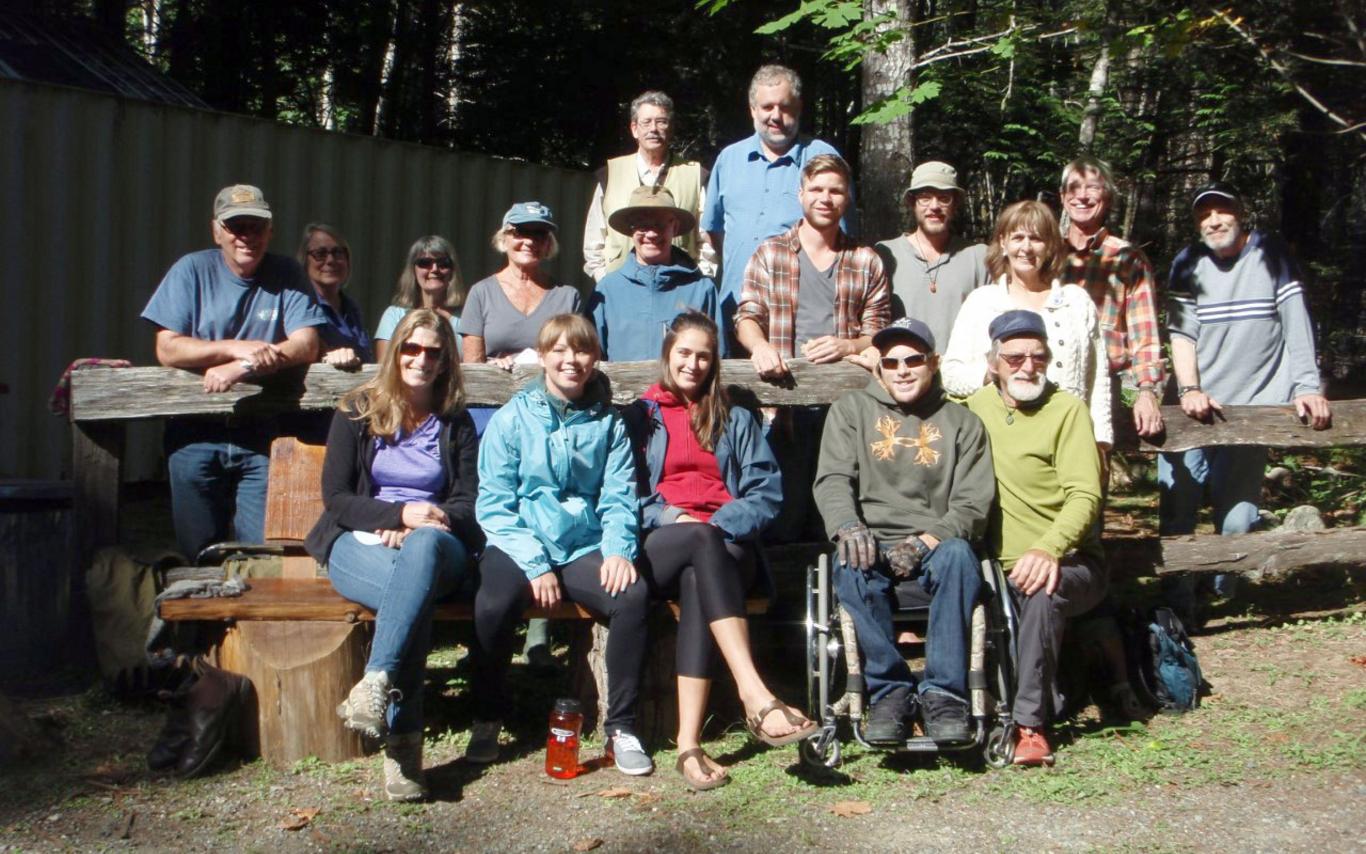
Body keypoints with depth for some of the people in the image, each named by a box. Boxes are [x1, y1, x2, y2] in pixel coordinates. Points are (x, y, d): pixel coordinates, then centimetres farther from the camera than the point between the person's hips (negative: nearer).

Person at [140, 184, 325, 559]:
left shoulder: (287, 275, 3)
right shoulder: (192, 270, 2)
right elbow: (167, 349, -5)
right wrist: (235, 348, -16)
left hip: (262, 433, 0)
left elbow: (306, 346, -8)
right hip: (196, 433, 0)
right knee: (198, 553, 5)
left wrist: (244, 366, -20)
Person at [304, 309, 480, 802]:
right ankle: (403, 742, -41)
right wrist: (400, 513, -14)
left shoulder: (455, 423, 17)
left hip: (435, 544, 1)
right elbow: (335, 496, 3)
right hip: (360, 544, -1)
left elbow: (468, 504, 10)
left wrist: (418, 527, -11)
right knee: (414, 592, -37)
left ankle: (375, 684, -52)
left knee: (424, 546, -40)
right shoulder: (358, 411, 12)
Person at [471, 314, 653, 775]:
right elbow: (494, 505, -1)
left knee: (633, 595, -29)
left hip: (584, 549, 2)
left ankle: (621, 727, -13)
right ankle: (487, 721, -8)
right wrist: (534, 564, -13)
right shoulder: (511, 419, 5)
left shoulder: (608, 424, 12)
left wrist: (618, 549, -15)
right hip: (519, 546, -2)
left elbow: (618, 499, 6)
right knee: (494, 603, -34)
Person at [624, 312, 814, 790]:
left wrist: (719, 523, -7)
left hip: (724, 543, 1)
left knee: (698, 580, -37)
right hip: (658, 548, 0)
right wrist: (670, 517, -7)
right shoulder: (640, 416, 22)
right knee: (702, 543, -37)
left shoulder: (735, 420, 25)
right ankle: (757, 697, -52)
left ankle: (689, 742, -47)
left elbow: (767, 491, 10)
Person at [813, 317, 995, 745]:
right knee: (852, 567, -35)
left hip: (932, 553, 0)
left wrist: (925, 542, -13)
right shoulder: (851, 410, 17)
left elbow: (973, 504, 5)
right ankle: (888, 690, -27)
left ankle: (944, 692, -32)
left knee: (958, 554, -34)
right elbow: (832, 479, 2)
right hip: (872, 549, 0)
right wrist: (848, 527, -21)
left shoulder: (961, 422, 16)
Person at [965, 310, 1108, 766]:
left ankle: (1029, 722, -30)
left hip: (1068, 563, -4)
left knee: (1042, 589, -37)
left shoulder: (1067, 409, -3)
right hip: (1001, 568, 4)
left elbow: (1085, 496, -14)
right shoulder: (977, 406, 12)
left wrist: (1047, 548, -33)